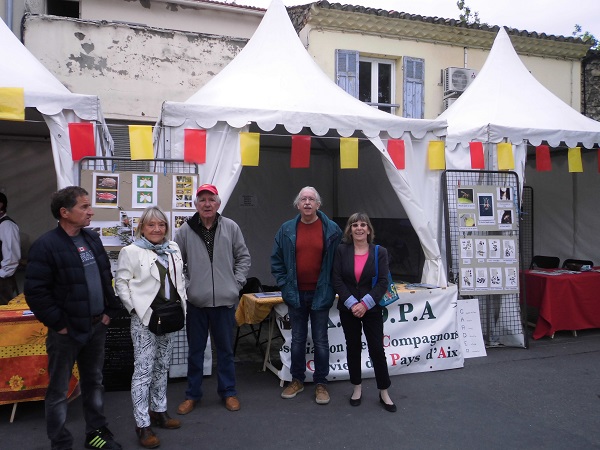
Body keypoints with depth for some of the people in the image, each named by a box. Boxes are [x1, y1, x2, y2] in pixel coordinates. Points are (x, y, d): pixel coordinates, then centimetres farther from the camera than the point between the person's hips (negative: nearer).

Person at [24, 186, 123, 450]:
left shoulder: (92, 239, 6)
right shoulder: (46, 245, -15)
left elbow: (107, 277, 14)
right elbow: (35, 292, -17)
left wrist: (110, 310, 7)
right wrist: (58, 324, -15)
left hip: (97, 326, 7)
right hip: (67, 330, -6)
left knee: (94, 382, 19)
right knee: (59, 390, 8)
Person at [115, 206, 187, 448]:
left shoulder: (173, 248, 9)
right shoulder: (131, 251, -9)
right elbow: (121, 283, -8)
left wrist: (182, 304, 7)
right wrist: (135, 308, -14)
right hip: (144, 318, -6)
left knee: (162, 367, 17)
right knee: (143, 370, -2)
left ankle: (159, 411, 32)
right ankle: (142, 425, 8)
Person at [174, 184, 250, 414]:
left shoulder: (231, 227, -1)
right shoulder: (185, 230, -2)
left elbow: (243, 257, 6)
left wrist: (237, 282, -1)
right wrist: (183, 286, 0)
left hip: (225, 300, 0)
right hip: (196, 301, 0)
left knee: (225, 349, 13)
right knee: (195, 351, 13)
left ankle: (228, 392, 30)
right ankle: (192, 394, 30)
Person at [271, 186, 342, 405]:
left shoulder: (332, 230, -5)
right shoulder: (287, 229, 0)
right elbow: (276, 260, 7)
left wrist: (332, 286, -3)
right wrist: (284, 283, 0)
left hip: (321, 294, -2)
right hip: (295, 294, 2)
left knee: (320, 341, 8)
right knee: (297, 340, 14)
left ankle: (321, 383, 22)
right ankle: (297, 380, 30)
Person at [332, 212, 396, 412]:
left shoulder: (380, 252, -1)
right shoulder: (341, 251, 1)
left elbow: (383, 282, -7)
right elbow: (337, 280, -5)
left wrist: (365, 304, -16)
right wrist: (351, 303, -14)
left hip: (372, 309, -1)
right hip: (348, 309, 1)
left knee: (377, 349, 1)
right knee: (353, 347, 11)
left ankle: (384, 392, 17)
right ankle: (357, 388, 28)